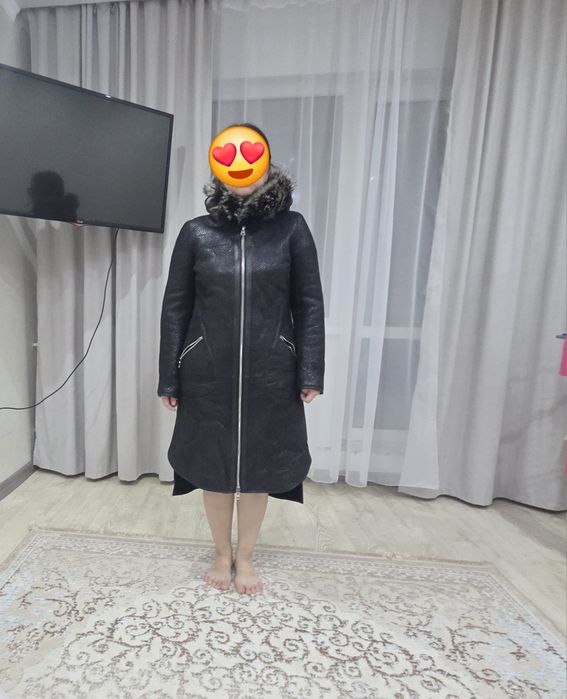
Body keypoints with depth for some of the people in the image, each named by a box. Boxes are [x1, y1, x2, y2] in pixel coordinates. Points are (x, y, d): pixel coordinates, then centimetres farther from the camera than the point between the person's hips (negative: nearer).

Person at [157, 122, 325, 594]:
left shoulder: (292, 229, 0)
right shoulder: (196, 232, 1)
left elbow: (309, 305, -1)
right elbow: (175, 308, 2)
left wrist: (311, 372, -7)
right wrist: (169, 378, 0)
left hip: (269, 376, 0)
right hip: (208, 376, 1)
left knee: (258, 467, 13)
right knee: (213, 467, 14)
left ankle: (246, 557, 39)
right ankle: (223, 554, 41)